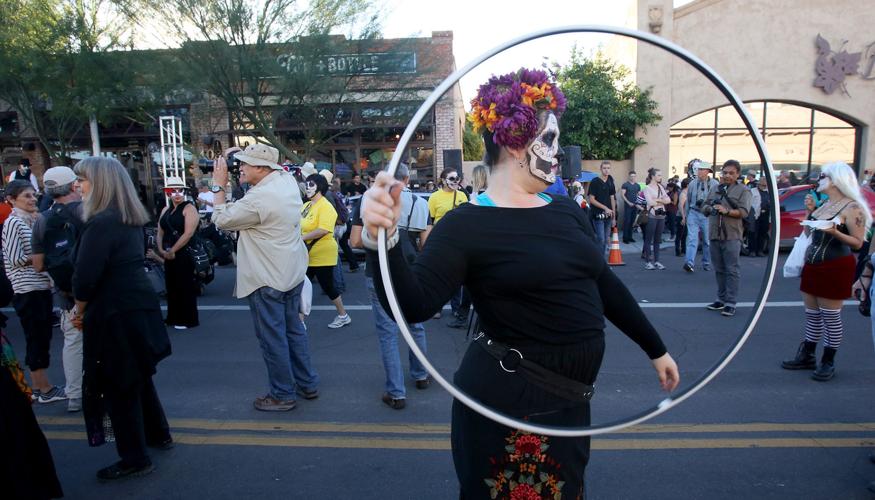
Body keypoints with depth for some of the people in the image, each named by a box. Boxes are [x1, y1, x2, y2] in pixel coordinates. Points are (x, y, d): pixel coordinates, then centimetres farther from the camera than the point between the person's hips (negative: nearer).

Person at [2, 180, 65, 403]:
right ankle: (45, 389, 6)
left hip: (41, 287, 8)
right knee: (37, 339, -2)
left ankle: (39, 386, 21)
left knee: (42, 337, 12)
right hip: (28, 290, -8)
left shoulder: (31, 221, 14)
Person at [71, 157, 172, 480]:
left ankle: (135, 459, 18)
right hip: (139, 305, 9)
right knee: (137, 376, 22)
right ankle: (158, 434, 37)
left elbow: (85, 278, -20)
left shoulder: (101, 223, -20)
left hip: (115, 313, -9)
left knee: (118, 386, 5)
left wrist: (79, 312, -2)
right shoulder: (132, 218, 8)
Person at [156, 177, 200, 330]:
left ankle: (188, 320, 5)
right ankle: (173, 317, 22)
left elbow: (188, 233, -17)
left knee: (185, 287, -3)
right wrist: (161, 250, -4)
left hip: (185, 254, -7)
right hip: (169, 255, 7)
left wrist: (172, 250, -16)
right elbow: (160, 232, 13)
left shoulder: (189, 208, -7)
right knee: (171, 286, 12)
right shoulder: (165, 210, 16)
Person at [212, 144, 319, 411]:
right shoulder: (286, 179, 0)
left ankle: (282, 395, 18)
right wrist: (239, 155, 10)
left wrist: (219, 186, -2)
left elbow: (222, 220, -11)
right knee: (294, 328, 19)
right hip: (292, 272, 9)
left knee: (273, 338, 4)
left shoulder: (258, 199, -24)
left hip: (267, 279, -9)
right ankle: (308, 383, 30)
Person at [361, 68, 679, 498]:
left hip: (569, 402, 7)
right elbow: (413, 305, -27)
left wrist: (656, 349, 18)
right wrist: (383, 240, -45)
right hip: (507, 403, -7)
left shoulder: (566, 210, 4)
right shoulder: (468, 224, -17)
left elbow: (605, 285, 12)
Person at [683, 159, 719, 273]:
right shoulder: (692, 184, 6)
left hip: (708, 215, -1)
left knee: (707, 241, 9)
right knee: (692, 238, -12)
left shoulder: (714, 184, -2)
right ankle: (689, 263, -22)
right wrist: (686, 215, 17)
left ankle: (706, 263, 24)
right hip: (693, 213, 1)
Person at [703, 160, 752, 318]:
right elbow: (704, 206, 17)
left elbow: (744, 212, -9)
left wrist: (726, 211, -24)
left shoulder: (743, 190, 2)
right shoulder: (715, 189, 18)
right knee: (719, 269, 11)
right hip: (714, 235, 5)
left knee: (732, 270, -5)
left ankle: (730, 303, -4)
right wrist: (710, 208, -5)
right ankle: (721, 299, 19)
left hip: (732, 237, -5)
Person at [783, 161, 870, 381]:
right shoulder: (823, 205, 12)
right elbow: (809, 232, 19)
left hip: (835, 268, -8)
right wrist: (809, 211, 7)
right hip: (813, 265, 8)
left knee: (831, 318, 2)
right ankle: (807, 356, 25)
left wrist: (835, 232, -28)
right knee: (812, 315, 15)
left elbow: (858, 243, -13)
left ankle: (828, 363, 13)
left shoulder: (852, 208, -11)